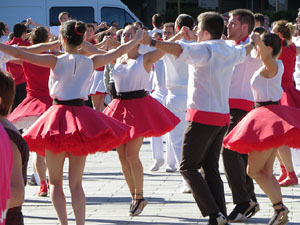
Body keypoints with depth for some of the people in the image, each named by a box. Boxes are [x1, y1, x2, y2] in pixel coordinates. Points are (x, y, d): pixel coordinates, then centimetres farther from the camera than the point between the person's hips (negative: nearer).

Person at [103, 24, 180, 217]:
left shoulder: (145, 59, -2)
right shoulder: (118, 58, 12)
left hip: (139, 105, -6)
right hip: (120, 105, 6)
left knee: (131, 154, -10)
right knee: (122, 155, 5)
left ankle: (139, 197, 4)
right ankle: (135, 196, 16)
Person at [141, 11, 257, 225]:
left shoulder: (204, 50, -13)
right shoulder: (230, 51, 11)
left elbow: (178, 49, -31)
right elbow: (244, 50, 35)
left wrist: (151, 42, -31)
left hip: (202, 117, -8)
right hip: (222, 117, 8)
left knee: (188, 167, -2)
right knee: (211, 167, 13)